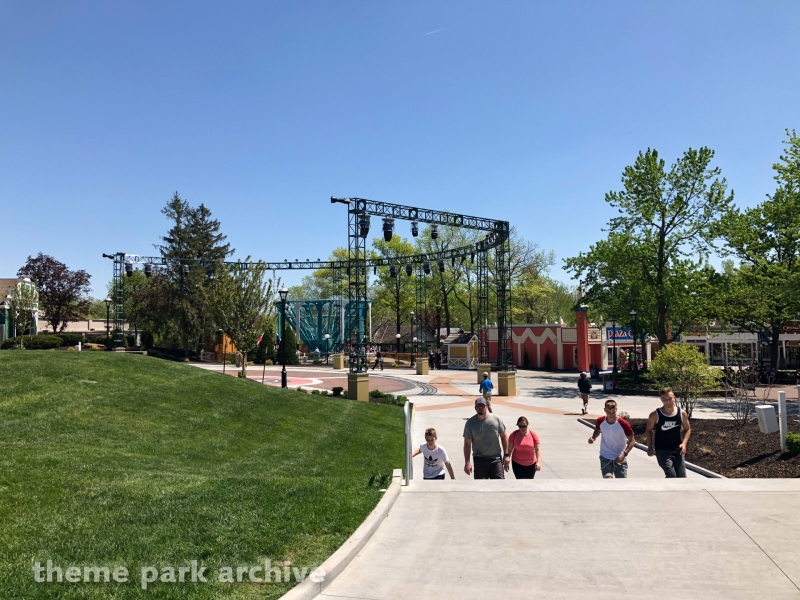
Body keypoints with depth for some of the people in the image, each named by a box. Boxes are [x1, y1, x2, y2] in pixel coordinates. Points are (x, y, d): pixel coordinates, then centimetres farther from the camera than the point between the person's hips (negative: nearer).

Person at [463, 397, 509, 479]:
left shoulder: (496, 419, -3)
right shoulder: (470, 423, -5)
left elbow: (504, 436, 6)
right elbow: (467, 444, -4)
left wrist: (506, 455, 2)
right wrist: (467, 462, -10)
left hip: (496, 459, 1)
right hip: (480, 460, 0)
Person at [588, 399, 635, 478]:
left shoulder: (623, 424, -18)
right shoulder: (600, 421, -9)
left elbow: (632, 441, -10)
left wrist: (624, 454, -23)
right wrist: (593, 438, -7)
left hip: (620, 458, -1)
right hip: (605, 457, 1)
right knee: (608, 478, -17)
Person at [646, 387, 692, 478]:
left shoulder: (682, 413, -4)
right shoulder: (655, 415, -12)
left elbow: (688, 429, 9)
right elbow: (649, 430, 2)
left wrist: (684, 443, -5)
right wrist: (650, 447, -4)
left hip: (677, 450, 4)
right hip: (662, 450, -4)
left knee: (682, 476, 6)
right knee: (671, 475, -16)